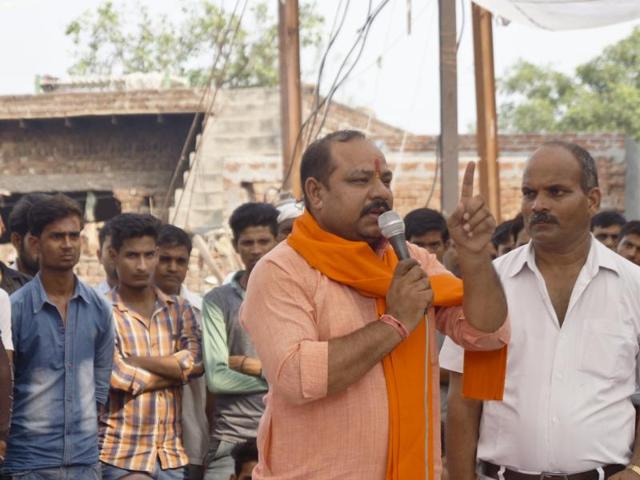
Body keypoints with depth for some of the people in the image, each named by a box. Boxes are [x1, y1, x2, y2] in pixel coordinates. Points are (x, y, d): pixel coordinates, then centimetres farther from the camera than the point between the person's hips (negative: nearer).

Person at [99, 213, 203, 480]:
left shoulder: (179, 310, 12)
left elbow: (197, 361, -4)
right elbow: (118, 377, -14)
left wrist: (137, 360, -11)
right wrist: (179, 368, -4)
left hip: (172, 455, 4)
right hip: (121, 455, -4)